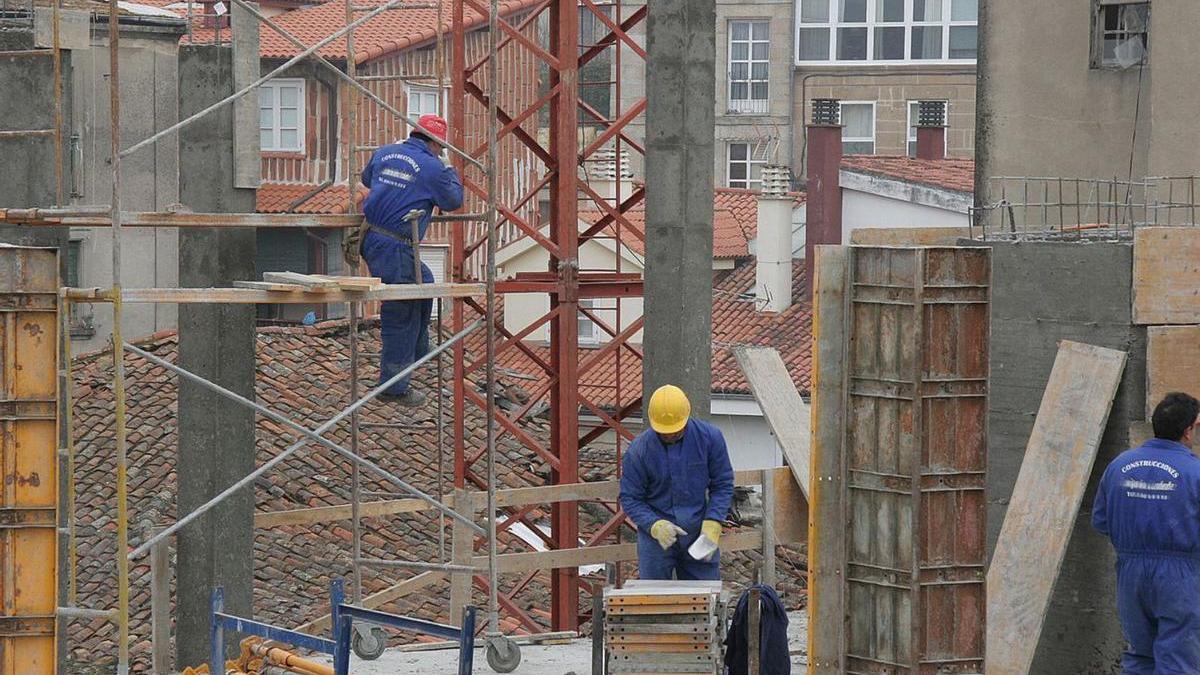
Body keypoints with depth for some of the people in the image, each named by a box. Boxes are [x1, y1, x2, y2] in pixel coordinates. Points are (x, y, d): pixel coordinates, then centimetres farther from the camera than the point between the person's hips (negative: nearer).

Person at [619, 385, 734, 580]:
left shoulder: (710, 437, -8)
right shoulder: (639, 450, -12)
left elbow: (723, 484, 1)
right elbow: (629, 498, -6)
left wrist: (713, 522, -12)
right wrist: (654, 525, -22)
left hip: (699, 532, 1)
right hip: (656, 535, -1)